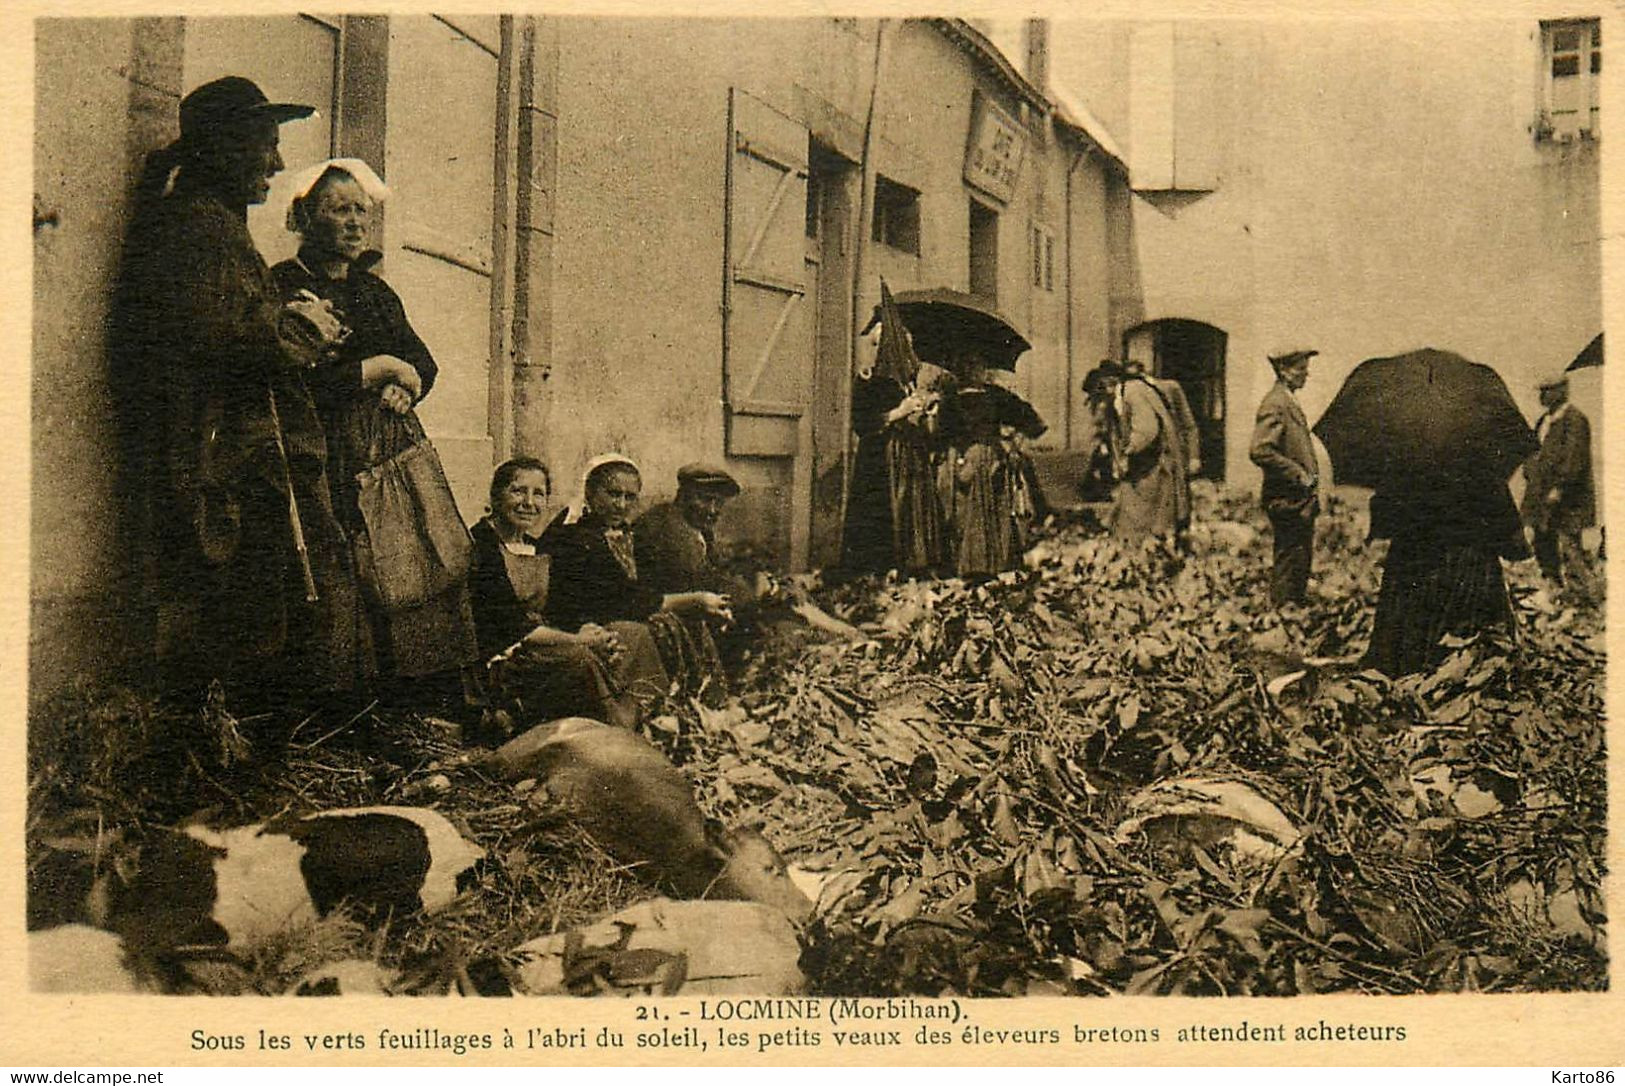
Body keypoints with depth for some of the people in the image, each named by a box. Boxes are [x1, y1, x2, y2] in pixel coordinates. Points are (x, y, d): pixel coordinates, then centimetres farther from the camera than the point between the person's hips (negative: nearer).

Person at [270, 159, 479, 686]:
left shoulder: (376, 291, 21)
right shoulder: (284, 284, 0)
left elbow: (424, 364, 17)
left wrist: (401, 387, -5)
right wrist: (378, 370, -5)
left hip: (398, 450, 6)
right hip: (336, 458, -6)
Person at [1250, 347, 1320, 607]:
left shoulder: (1290, 402, 16)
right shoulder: (1274, 404, -15)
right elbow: (1260, 451, -25)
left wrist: (1311, 480, 16)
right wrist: (1299, 475, -19)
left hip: (1301, 498, 10)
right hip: (1287, 498, -10)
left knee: (1303, 556, 14)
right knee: (1290, 556, -5)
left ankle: (1298, 600, 23)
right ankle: (1282, 605, 2)